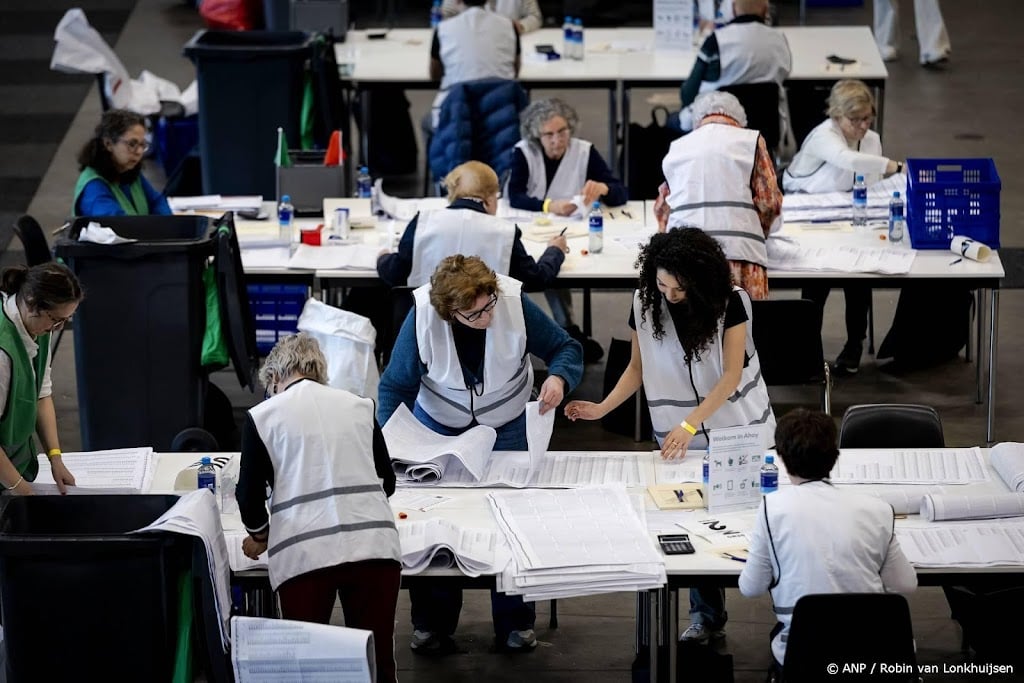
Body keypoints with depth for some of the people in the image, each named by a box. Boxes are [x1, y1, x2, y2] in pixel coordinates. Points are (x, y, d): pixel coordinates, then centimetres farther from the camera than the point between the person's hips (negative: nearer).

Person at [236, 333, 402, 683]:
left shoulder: (263, 416, 7)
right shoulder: (359, 406, 16)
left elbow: (250, 494, 5)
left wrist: (259, 536, 24)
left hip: (304, 552, -2)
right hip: (374, 544, 2)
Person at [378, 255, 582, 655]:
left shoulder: (514, 303, -27)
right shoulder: (423, 316, -27)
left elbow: (565, 348, -14)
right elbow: (395, 386, -17)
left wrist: (559, 377, -36)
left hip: (505, 428, 0)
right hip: (440, 427, 0)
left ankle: (515, 624, 16)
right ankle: (432, 625, 15)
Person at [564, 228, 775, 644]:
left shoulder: (730, 302, -14)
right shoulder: (644, 303, -7)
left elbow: (732, 374, -15)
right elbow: (638, 367, 3)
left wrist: (689, 424, -24)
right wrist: (603, 408, -12)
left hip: (739, 427, -2)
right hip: (680, 436, 2)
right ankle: (706, 617, 13)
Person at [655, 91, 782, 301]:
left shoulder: (677, 148, 22)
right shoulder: (750, 140, 12)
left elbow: (662, 209, 23)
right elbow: (769, 202, 7)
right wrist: (759, 232, 24)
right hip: (738, 250, -3)